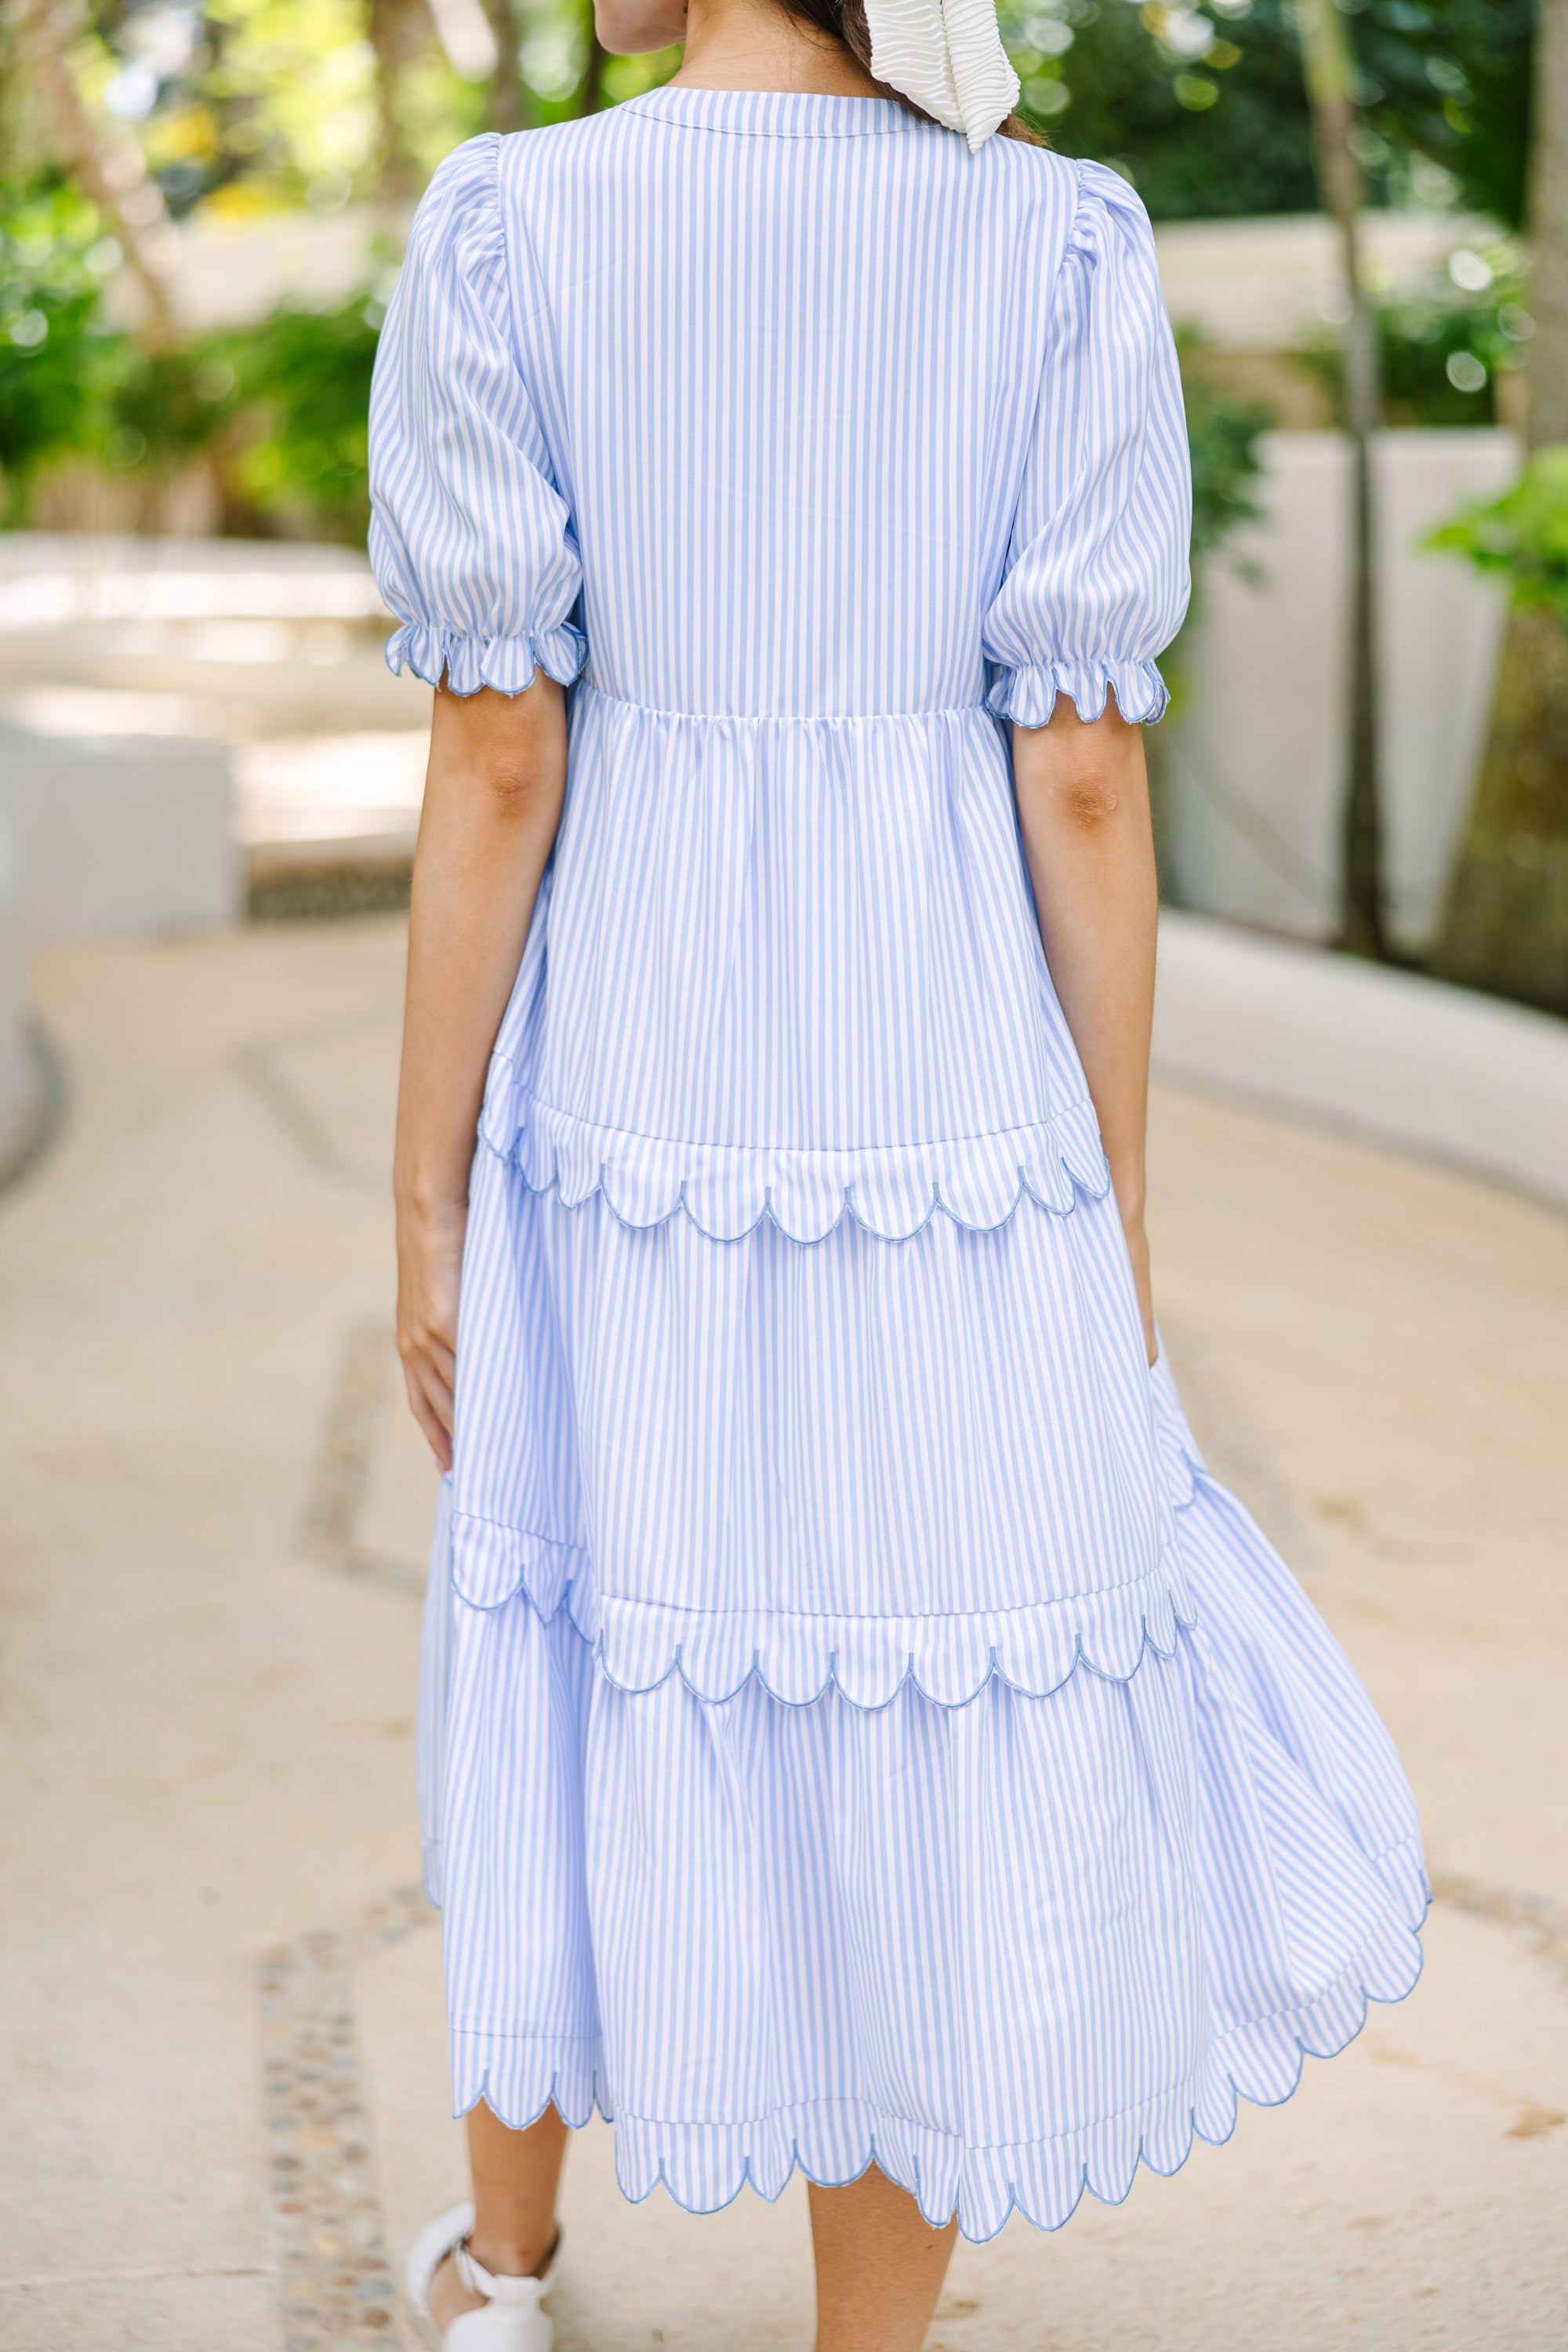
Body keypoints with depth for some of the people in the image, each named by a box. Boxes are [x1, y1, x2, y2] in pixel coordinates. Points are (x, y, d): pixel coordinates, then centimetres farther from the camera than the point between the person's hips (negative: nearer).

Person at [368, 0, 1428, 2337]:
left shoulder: (509, 234, -8)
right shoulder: (1064, 247, -5)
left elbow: (493, 773, -9)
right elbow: (1088, 786, -7)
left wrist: (427, 1203, 1)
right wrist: (1118, 1228, 2)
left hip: (634, 1112, 1)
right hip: (951, 1124, -1)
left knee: (595, 1694, 23)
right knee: (940, 1773, 12)